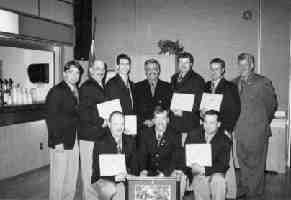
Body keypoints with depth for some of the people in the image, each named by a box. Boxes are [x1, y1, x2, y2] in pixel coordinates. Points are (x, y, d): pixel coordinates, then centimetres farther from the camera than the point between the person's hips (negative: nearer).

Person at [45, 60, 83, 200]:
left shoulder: (77, 91, 12)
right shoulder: (56, 91, -10)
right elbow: (51, 118, -14)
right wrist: (57, 142, -19)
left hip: (75, 141, 7)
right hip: (61, 143, -7)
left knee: (72, 178, 14)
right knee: (58, 178, 3)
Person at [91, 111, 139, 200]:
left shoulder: (130, 141, 8)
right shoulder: (100, 143, -4)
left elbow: (134, 165, 9)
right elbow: (97, 169, -8)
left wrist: (127, 173, -13)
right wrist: (114, 177, -22)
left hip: (124, 179, 3)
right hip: (102, 180, -3)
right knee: (111, 190, -32)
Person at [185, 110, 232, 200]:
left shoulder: (225, 141, -2)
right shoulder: (193, 134, 5)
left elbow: (223, 165, -8)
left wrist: (205, 170, -21)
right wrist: (192, 166, -12)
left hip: (215, 173, -1)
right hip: (196, 173, 1)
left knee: (218, 179, -31)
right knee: (200, 182, -27)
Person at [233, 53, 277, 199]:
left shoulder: (263, 82, -4)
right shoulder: (235, 83, 7)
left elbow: (272, 104, 6)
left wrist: (263, 122, 11)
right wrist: (234, 123, 8)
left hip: (257, 130, -4)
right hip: (240, 129, 4)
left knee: (256, 162, 4)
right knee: (242, 160, 12)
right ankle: (244, 187, 29)